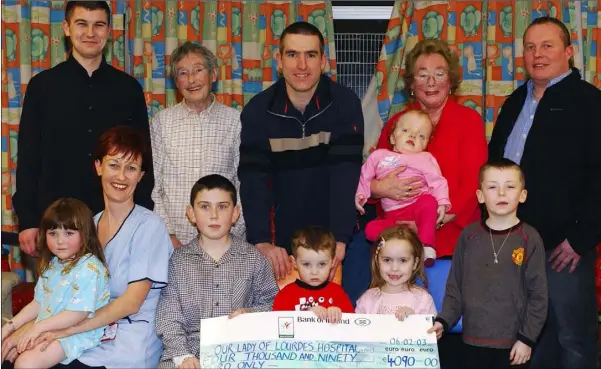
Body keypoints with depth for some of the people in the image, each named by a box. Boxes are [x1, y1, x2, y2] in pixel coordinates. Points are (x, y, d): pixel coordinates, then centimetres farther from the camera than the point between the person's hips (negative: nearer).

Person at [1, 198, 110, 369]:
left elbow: (78, 313, -23)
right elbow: (38, 303, 16)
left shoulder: (88, 268, -19)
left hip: (76, 334, -9)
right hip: (44, 328, 9)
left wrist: (39, 326, -21)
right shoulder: (52, 265, 11)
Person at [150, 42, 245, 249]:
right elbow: (151, 186, 3)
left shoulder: (235, 121, 1)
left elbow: (244, 184, 2)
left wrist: (233, 235, -5)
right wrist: (167, 236, -4)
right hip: (174, 241, 0)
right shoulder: (161, 122, 3)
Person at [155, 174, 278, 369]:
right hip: (189, 350, 0)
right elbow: (168, 316, 0)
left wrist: (250, 314, -8)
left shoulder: (253, 258, 7)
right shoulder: (177, 260, 5)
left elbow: (271, 303, 12)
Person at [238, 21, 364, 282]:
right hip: (284, 237, 1)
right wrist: (261, 241, -28)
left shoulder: (345, 104, -12)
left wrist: (339, 240, -30)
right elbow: (253, 179, -15)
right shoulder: (258, 110, -8)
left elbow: (346, 175, -19)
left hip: (335, 236, -1)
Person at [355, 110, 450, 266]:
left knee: (429, 201, -36)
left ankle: (427, 246, -36)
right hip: (393, 215, 2)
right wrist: (360, 195, 4)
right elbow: (365, 177, 22)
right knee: (371, 229, -24)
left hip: (419, 206, -2)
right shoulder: (379, 155, 17)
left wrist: (443, 202, -14)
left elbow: (437, 182, 3)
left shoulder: (425, 158, 11)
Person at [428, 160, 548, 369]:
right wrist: (443, 320, -5)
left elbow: (538, 294, -4)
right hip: (474, 340, 2)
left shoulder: (530, 238, -4)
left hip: (513, 342, -2)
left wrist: (527, 338, -7)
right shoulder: (469, 236, 2)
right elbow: (455, 286, 6)